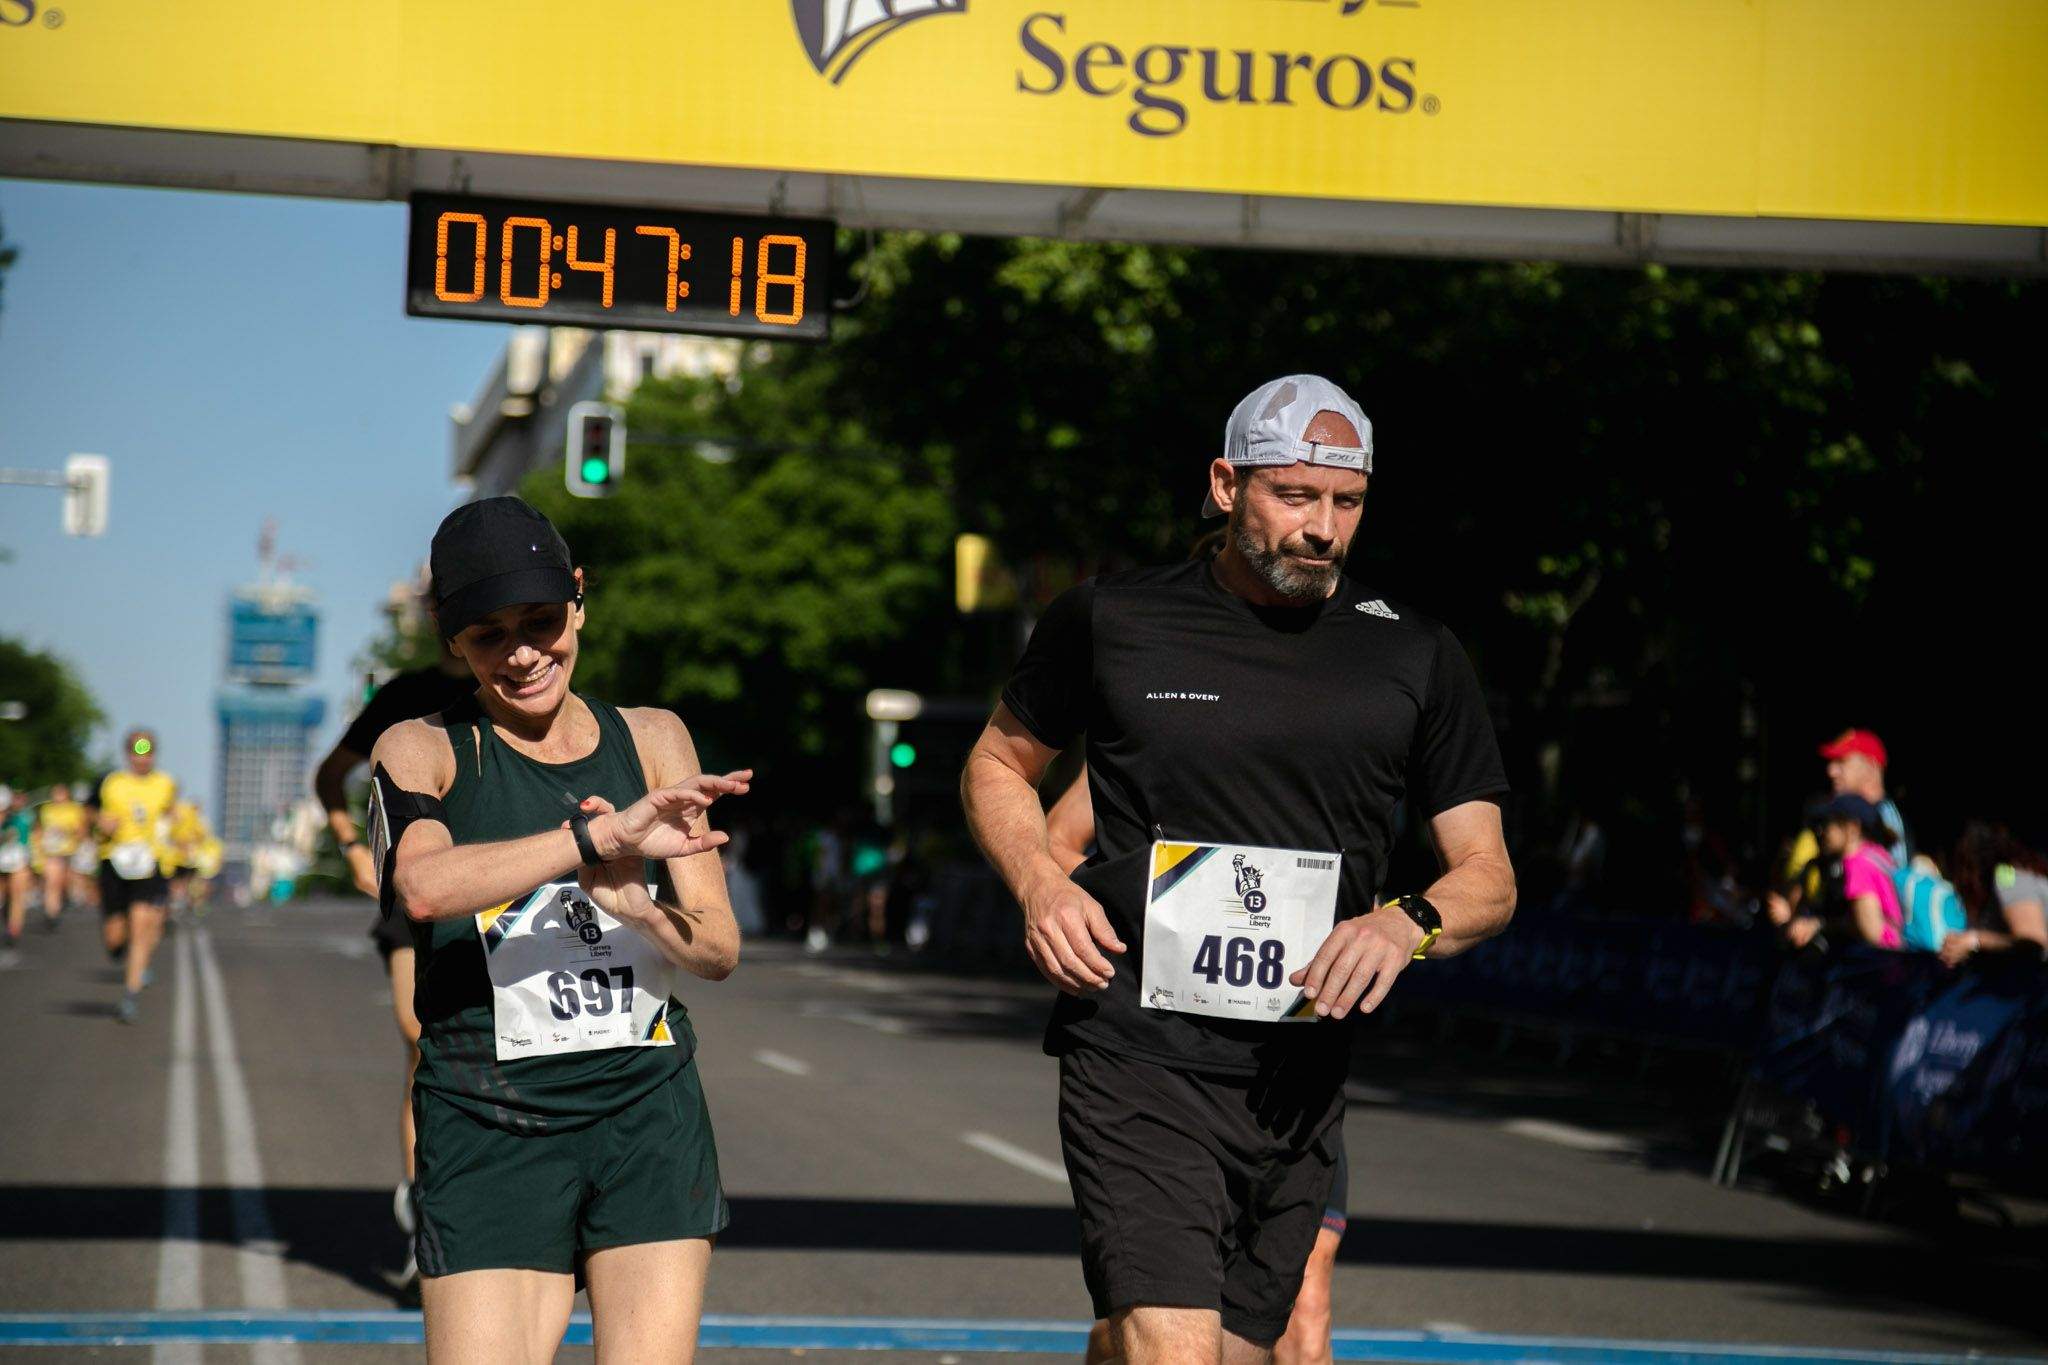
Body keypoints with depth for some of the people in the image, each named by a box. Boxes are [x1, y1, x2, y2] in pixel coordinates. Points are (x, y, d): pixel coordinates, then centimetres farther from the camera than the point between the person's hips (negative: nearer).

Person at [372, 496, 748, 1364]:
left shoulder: (652, 740, 13)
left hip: (648, 1110, 3)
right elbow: (421, 883, -20)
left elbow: (719, 950, 11)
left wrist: (635, 907, -11)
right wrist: (602, 838, -28)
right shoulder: (421, 751, 3)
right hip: (488, 1128, -2)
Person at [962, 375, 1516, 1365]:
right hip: (1135, 1057, -3)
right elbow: (997, 765, 17)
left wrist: (1405, 925, -13)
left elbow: (1488, 874, 10)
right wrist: (1039, 884, -3)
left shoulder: (1417, 660, 7)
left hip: (1300, 1078, 4)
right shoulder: (1109, 622, 3)